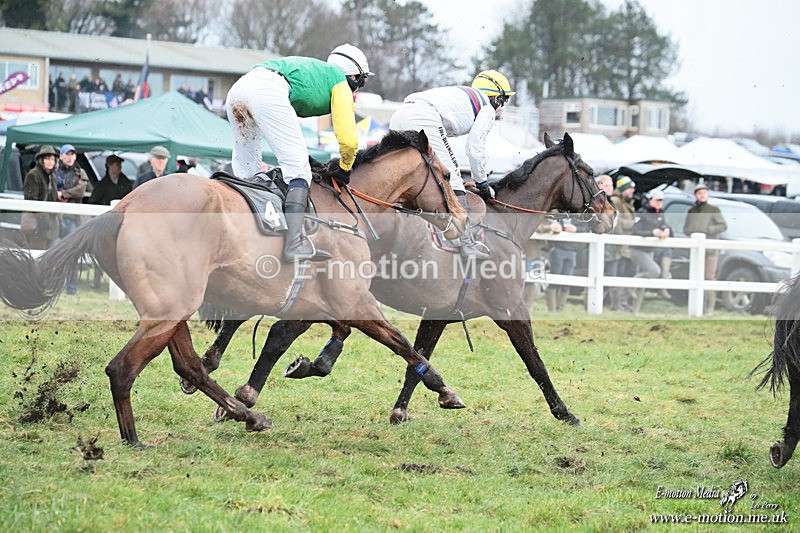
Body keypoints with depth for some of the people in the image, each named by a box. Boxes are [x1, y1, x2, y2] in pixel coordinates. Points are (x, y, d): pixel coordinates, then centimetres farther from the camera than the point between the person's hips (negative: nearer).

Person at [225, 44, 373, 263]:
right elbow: (348, 139, 12)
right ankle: (294, 244, -24)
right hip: (268, 89, -8)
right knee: (298, 170, -9)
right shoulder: (340, 81, 20)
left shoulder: (316, 70, 41)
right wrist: (345, 169, 29)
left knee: (245, 174, 17)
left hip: (236, 90, 8)